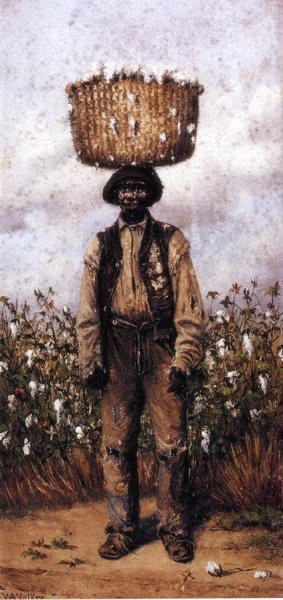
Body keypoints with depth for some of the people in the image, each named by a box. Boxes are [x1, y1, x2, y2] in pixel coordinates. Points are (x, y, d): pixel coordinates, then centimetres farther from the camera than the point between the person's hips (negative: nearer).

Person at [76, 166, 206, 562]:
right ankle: (122, 529, 20)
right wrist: (90, 360, 2)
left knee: (172, 444, 2)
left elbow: (189, 304, -1)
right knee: (116, 444, 7)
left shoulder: (171, 240, 4)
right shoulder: (101, 245, 10)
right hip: (117, 352, 2)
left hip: (161, 349, -2)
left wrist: (184, 358, -8)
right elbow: (88, 308, 9)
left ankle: (174, 529, 17)